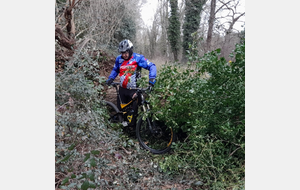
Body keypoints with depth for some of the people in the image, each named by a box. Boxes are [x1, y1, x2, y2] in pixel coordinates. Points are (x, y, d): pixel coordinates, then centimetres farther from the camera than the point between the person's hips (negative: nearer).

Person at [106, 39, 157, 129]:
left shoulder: (137, 58, -11)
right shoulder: (119, 59, 3)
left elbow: (152, 66, -13)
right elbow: (115, 70, 21)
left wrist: (151, 79, -26)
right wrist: (110, 78, 4)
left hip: (134, 90, -4)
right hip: (122, 89, 4)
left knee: (134, 110, -4)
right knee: (121, 109, 11)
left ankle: (133, 126, 16)